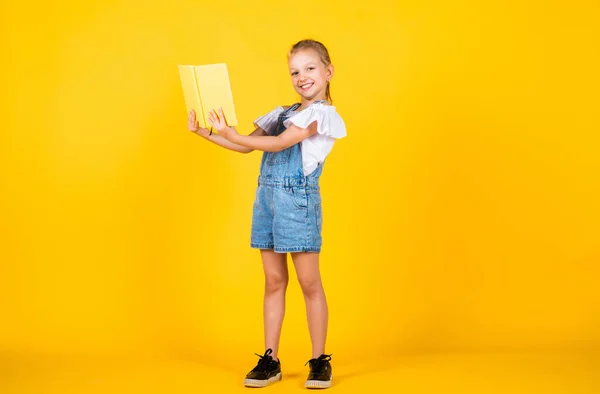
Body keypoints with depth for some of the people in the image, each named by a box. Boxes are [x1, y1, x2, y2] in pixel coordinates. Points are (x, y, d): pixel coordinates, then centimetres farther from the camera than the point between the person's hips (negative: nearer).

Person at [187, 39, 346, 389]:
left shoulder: (322, 113, -5)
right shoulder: (282, 113, 18)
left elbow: (279, 144, -15)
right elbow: (248, 146, 16)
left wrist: (233, 135, -21)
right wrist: (206, 133, 7)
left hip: (299, 199, -6)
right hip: (267, 197, 6)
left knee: (309, 282, -1)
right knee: (274, 281, 8)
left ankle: (320, 361, 8)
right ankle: (270, 360, 13)